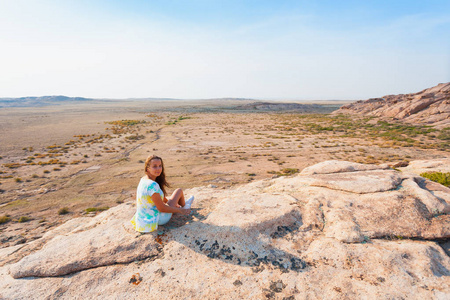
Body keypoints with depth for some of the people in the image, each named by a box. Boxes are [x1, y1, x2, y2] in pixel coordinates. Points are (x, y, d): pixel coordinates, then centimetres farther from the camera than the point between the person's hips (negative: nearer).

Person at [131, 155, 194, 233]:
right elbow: (161, 208, -26)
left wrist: (171, 202, 23)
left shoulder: (143, 180, -2)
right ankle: (184, 207, 36)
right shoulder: (152, 185, -33)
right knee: (179, 191, 4)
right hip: (158, 220, -8)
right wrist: (180, 211, -12)